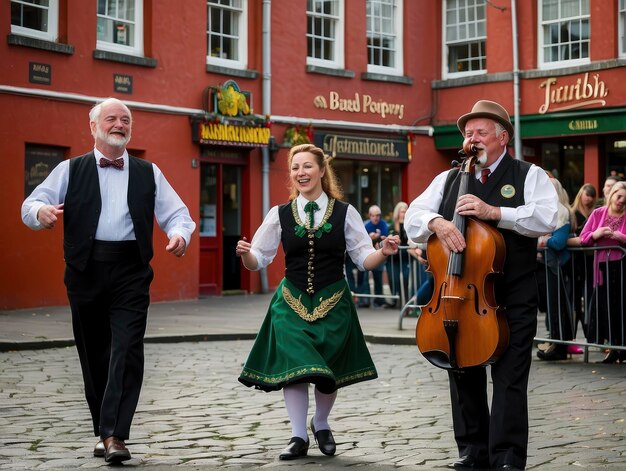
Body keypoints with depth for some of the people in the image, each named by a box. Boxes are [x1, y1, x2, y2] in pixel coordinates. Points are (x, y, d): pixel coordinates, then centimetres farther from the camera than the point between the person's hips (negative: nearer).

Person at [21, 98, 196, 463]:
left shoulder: (148, 173, 15)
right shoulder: (70, 170, 10)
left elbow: (175, 212, 11)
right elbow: (31, 206, 3)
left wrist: (180, 234, -13)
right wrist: (41, 212, -22)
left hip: (131, 272, 0)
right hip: (86, 271, 0)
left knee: (127, 351, -13)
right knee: (94, 355, 7)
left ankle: (115, 435, -15)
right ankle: (104, 431, 20)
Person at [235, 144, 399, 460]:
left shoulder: (344, 213, -1)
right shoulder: (280, 215, 3)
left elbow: (363, 259, 1)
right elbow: (258, 261, 5)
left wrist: (383, 252, -19)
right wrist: (245, 254, -17)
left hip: (332, 302, 0)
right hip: (291, 302, 0)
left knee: (329, 371, 6)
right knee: (293, 366, -10)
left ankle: (321, 424, 34)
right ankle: (298, 437, 5)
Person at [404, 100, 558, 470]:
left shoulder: (529, 175, 2)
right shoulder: (448, 180, 13)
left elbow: (547, 218, -14)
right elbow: (414, 217, 3)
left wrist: (493, 212, -22)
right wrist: (436, 222, -20)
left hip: (513, 299, -4)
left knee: (510, 380, -4)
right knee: (464, 374, 10)